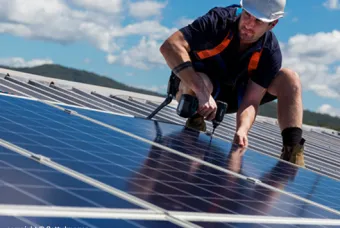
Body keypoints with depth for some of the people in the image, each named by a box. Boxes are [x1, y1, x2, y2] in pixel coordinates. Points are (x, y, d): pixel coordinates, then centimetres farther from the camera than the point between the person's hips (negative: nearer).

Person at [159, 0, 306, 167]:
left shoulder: (270, 52, -19)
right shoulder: (219, 20, -29)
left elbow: (251, 101, -22)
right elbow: (169, 46, -40)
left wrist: (242, 130, -45)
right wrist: (202, 92, -48)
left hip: (234, 95, 4)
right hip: (192, 87, -4)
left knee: (289, 78, -14)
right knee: (201, 80, -41)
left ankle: (292, 152, -21)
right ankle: (194, 124, -11)